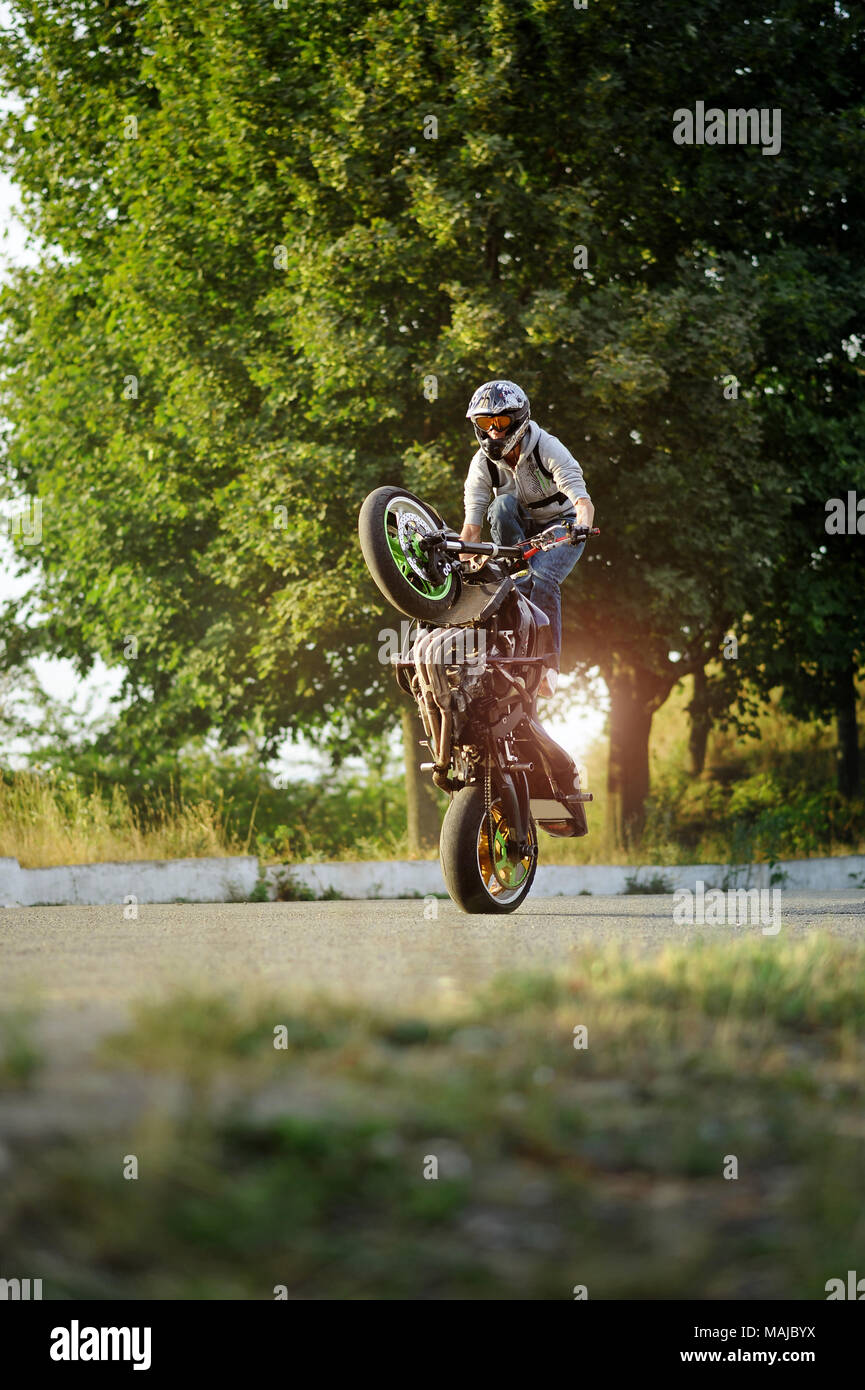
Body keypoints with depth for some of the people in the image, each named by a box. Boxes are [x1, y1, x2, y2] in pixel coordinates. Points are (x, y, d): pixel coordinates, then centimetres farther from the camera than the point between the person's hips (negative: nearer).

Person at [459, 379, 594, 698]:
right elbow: (471, 526, -13)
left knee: (543, 578, -33)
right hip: (520, 530, 4)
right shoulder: (483, 464, -9)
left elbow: (583, 502, -32)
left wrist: (581, 526, -54)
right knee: (503, 504, -30)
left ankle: (548, 664, -31)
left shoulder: (548, 449, -20)